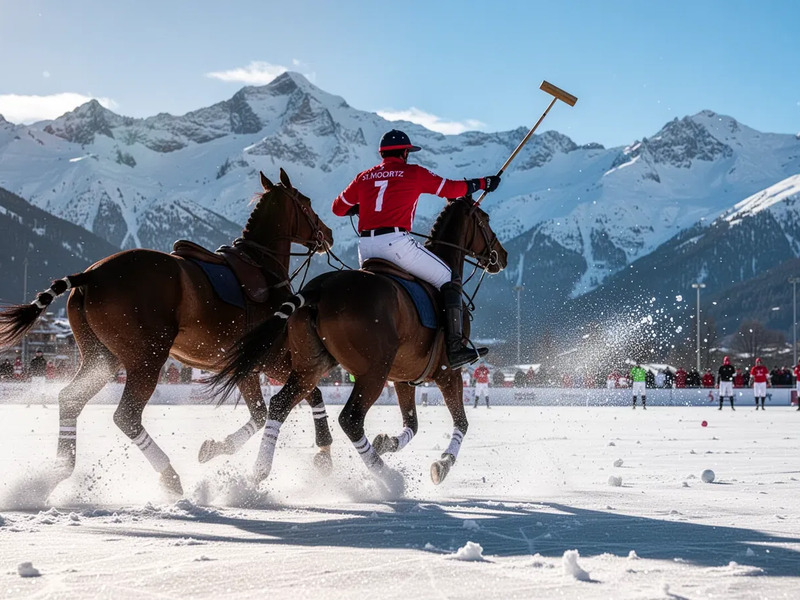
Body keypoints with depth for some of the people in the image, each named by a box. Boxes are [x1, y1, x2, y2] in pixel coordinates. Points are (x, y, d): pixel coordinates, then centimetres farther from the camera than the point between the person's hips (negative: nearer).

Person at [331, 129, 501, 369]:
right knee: (449, 282, 5)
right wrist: (483, 183, 29)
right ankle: (455, 348, -5)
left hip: (365, 248, 5)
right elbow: (452, 189, 14)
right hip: (396, 242, -5)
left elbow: (338, 208, 27)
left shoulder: (364, 177, 20)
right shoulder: (413, 173, 8)